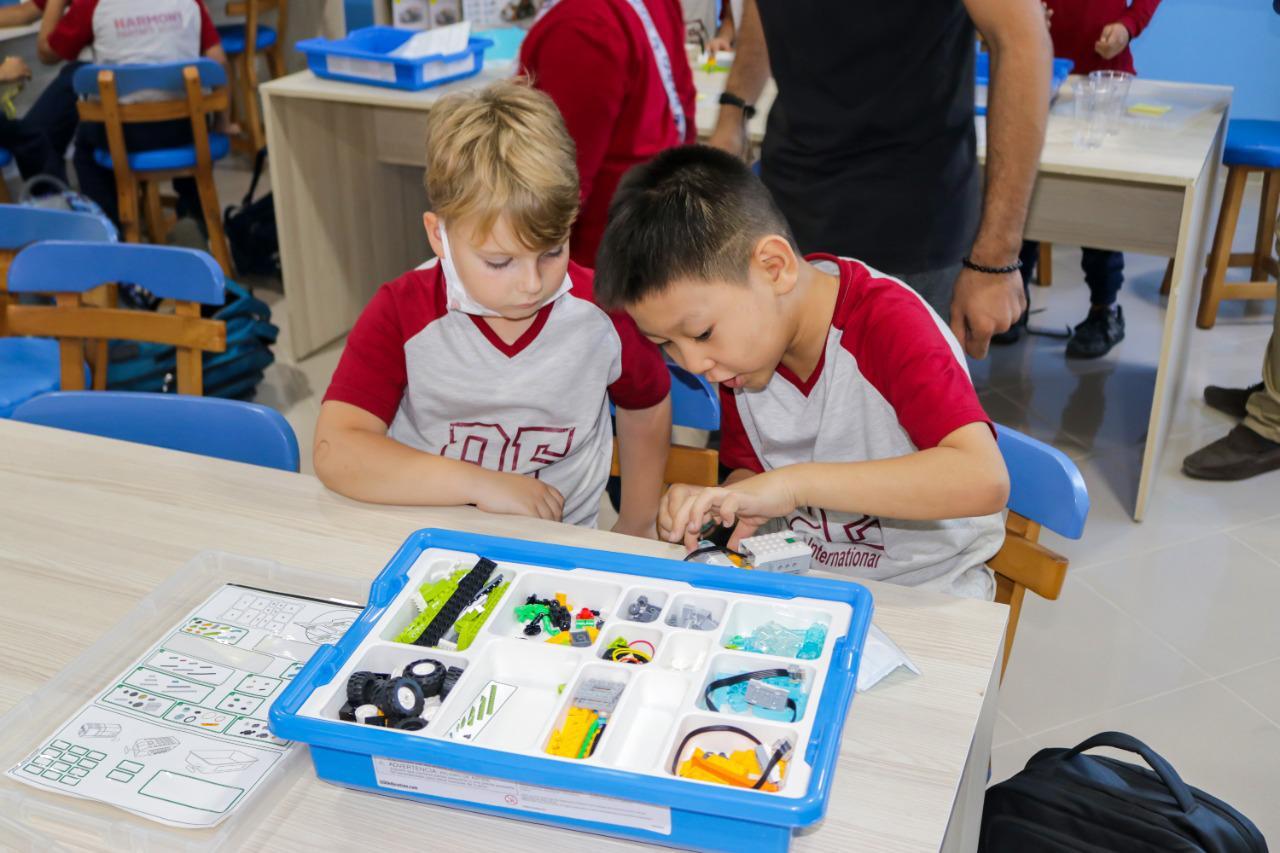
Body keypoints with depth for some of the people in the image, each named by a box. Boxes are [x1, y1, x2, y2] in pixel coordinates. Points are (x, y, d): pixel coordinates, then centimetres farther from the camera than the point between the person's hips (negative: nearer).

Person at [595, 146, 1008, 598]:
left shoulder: (888, 323, -24)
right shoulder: (738, 342, -3)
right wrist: (712, 507, -16)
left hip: (924, 595, -4)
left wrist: (795, 483, -39)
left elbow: (983, 480, -36)